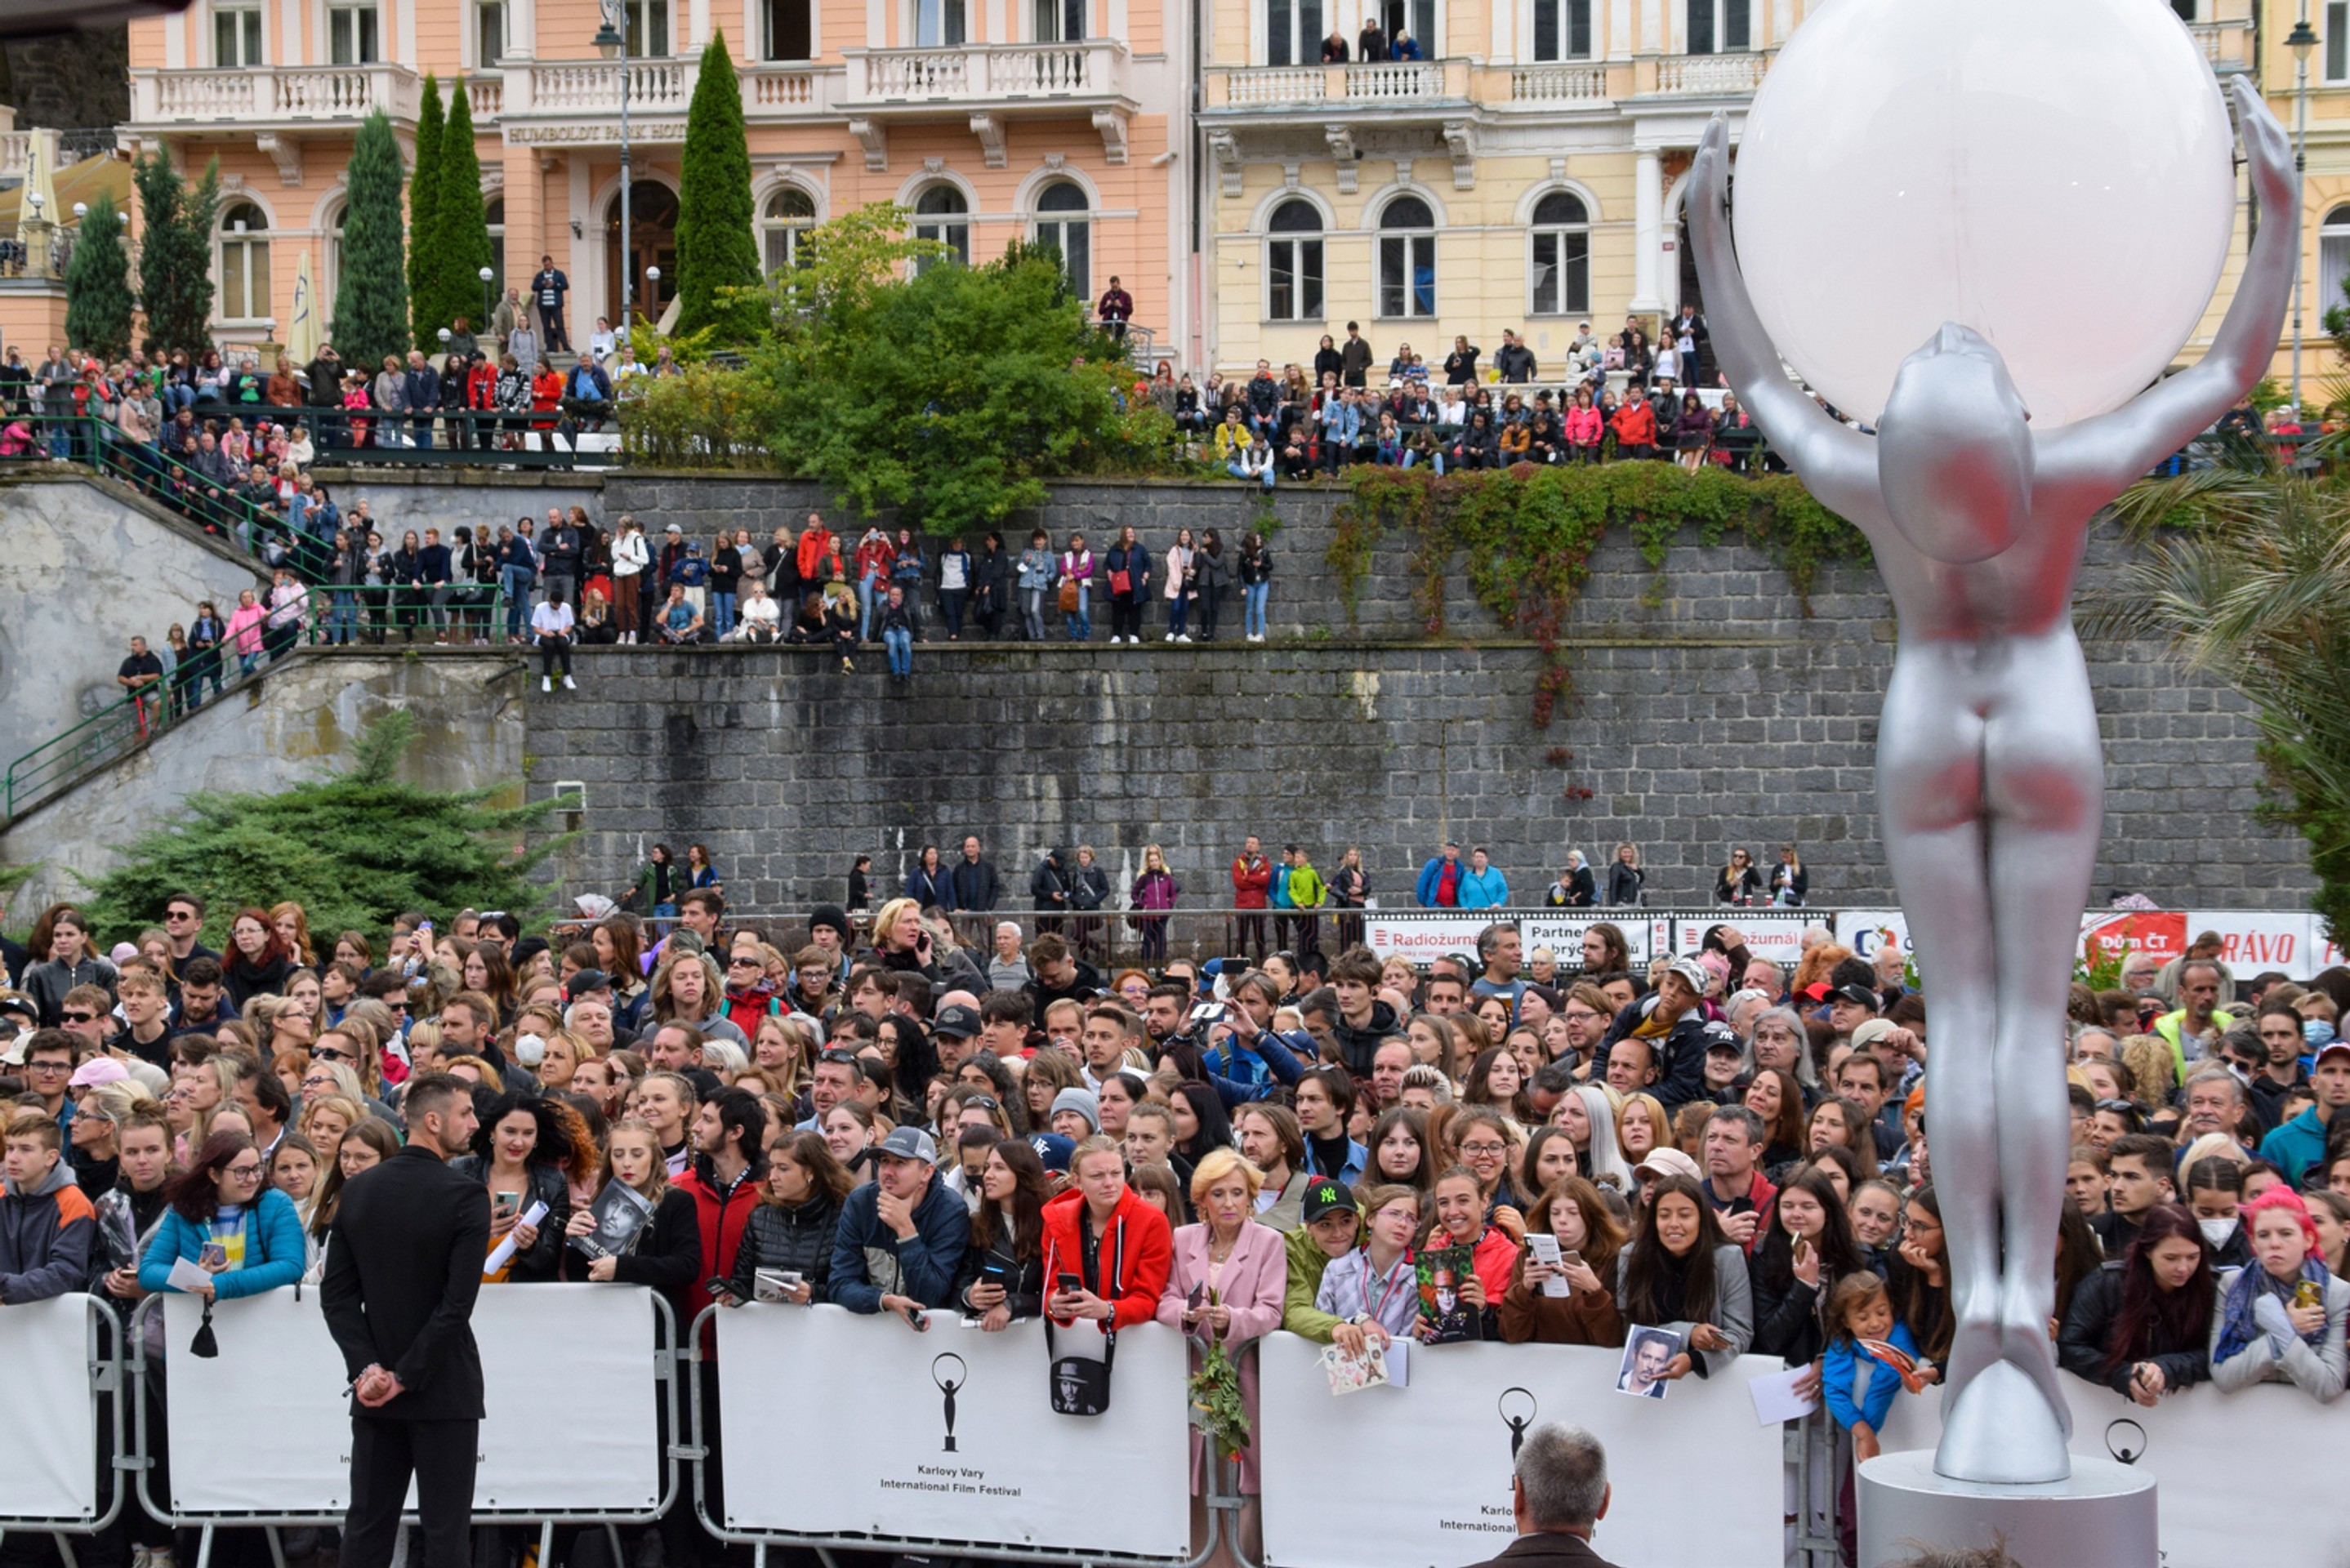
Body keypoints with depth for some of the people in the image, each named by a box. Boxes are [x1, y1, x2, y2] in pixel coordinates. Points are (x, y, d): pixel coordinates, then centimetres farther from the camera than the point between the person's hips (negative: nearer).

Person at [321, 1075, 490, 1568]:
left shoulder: (358, 1191, 3)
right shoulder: (466, 1197, -13)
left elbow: (336, 1292, 0)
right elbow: (458, 1303, -18)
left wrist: (368, 1367, -5)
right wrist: (407, 1376, -12)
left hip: (374, 1393, 5)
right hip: (443, 1391, -5)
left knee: (367, 1526, 10)